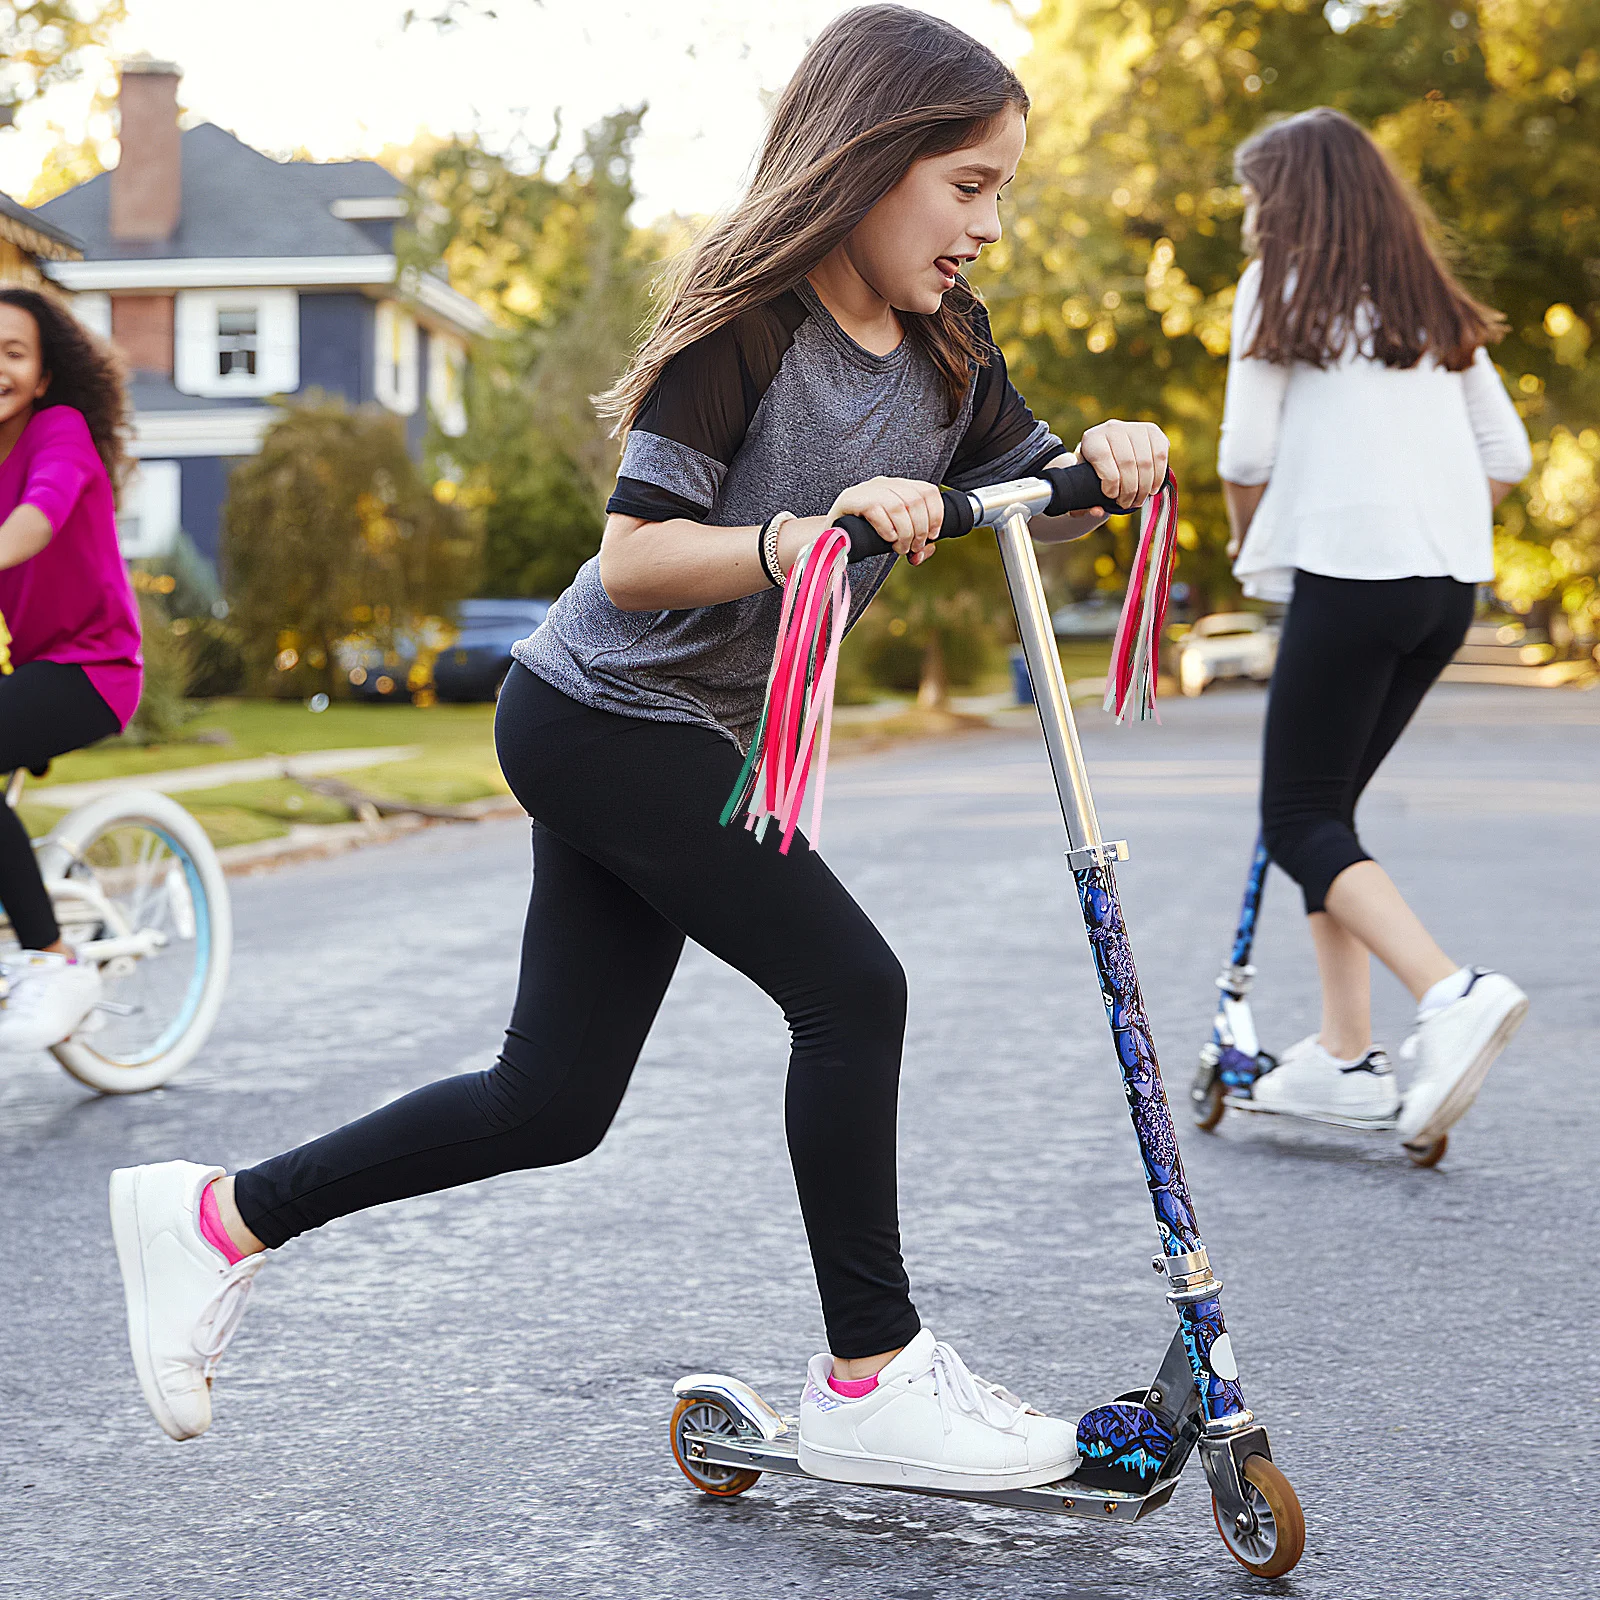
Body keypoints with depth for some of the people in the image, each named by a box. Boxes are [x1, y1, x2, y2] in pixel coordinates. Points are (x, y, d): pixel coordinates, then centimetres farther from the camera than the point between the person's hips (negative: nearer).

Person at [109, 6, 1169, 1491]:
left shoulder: (942, 340, 5)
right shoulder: (746, 324, -19)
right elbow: (632, 559, -22)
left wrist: (1103, 456, -10)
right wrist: (806, 535, -37)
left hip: (667, 747, 9)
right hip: (604, 718, -9)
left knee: (550, 1102, 9)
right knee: (850, 988, -13)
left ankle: (219, 1216, 21)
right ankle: (868, 1380, 0)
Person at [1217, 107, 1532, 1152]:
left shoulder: (1284, 286, 0)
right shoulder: (1433, 306, 18)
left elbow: (1249, 453, -6)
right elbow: (1506, 454, 16)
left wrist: (1252, 549, 11)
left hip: (1349, 578, -7)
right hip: (1448, 589, 7)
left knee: (1300, 821, -3)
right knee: (1326, 805, 15)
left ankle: (1452, 992, -24)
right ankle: (1349, 1056, 12)